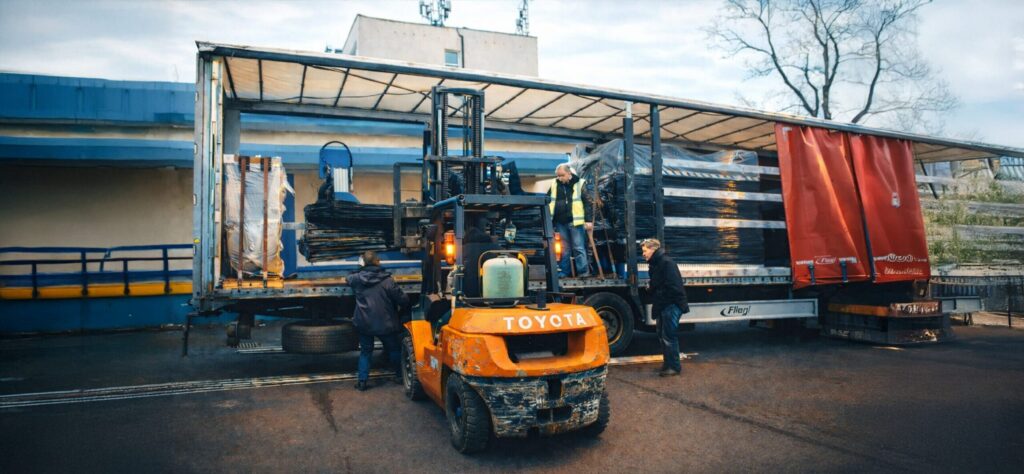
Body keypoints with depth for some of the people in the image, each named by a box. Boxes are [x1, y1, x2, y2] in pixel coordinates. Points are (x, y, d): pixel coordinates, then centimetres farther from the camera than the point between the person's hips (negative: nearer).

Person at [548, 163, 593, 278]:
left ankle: (583, 271, 3)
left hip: (575, 221, -4)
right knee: (563, 249, 10)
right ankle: (563, 271, 16)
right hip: (560, 222, 4)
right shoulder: (554, 184, 9)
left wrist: (589, 220, -10)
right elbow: (547, 202, 17)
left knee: (579, 248, -3)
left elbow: (588, 203, -3)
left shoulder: (580, 184, -2)